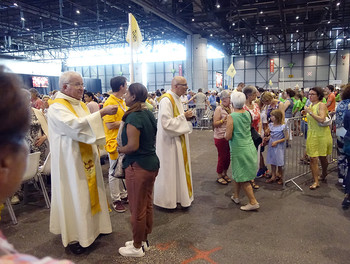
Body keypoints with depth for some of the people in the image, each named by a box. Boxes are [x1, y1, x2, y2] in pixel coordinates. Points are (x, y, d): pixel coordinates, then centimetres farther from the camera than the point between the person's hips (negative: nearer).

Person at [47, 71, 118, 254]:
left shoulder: (81, 104, 11)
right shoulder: (57, 107, -15)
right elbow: (75, 125, -31)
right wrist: (102, 113, -31)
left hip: (87, 157, 8)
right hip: (71, 160, -8)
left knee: (90, 189, 16)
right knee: (74, 194, 1)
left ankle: (92, 225, 32)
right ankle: (73, 236, 17)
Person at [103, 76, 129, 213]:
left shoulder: (121, 101, 12)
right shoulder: (110, 103, -17)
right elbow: (110, 125, -22)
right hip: (115, 142, -9)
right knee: (115, 171, 3)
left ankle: (123, 195, 31)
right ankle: (116, 200, 16)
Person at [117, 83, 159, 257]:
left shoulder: (133, 116, -20)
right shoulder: (149, 114, 7)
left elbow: (133, 146, -25)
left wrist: (120, 149, -6)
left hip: (137, 167, -9)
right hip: (151, 163, 9)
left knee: (137, 209, 7)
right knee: (147, 205, 19)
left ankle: (137, 247, 25)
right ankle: (144, 240, 37)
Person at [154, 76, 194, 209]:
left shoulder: (176, 99, 11)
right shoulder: (166, 100, -20)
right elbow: (166, 123, -27)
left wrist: (185, 117, 3)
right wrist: (183, 116, -20)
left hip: (178, 139, 10)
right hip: (169, 141, -10)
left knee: (179, 167, 18)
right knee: (169, 170, 2)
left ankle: (179, 195, 33)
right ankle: (166, 199, 19)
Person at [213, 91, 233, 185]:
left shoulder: (232, 108, 7)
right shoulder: (219, 109, -11)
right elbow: (215, 124, -15)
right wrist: (223, 120, -28)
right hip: (221, 137, -6)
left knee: (228, 156, 13)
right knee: (222, 157, 2)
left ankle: (225, 174, 32)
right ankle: (219, 176, 18)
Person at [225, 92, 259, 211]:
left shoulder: (231, 117, -18)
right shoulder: (247, 113, 1)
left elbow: (228, 136, -19)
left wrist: (226, 134, 2)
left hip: (239, 150, -7)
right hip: (250, 147, 7)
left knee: (243, 177, 3)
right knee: (237, 173, 21)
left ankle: (253, 202, 7)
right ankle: (236, 196, 34)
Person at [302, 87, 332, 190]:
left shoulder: (321, 105, -11)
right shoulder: (311, 105, 9)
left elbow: (321, 119, -25)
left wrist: (310, 112, -21)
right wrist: (306, 113, 7)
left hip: (322, 134, -5)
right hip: (312, 134, 5)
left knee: (322, 157, 12)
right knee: (313, 159, -2)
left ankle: (324, 174, 39)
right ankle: (316, 181, 5)